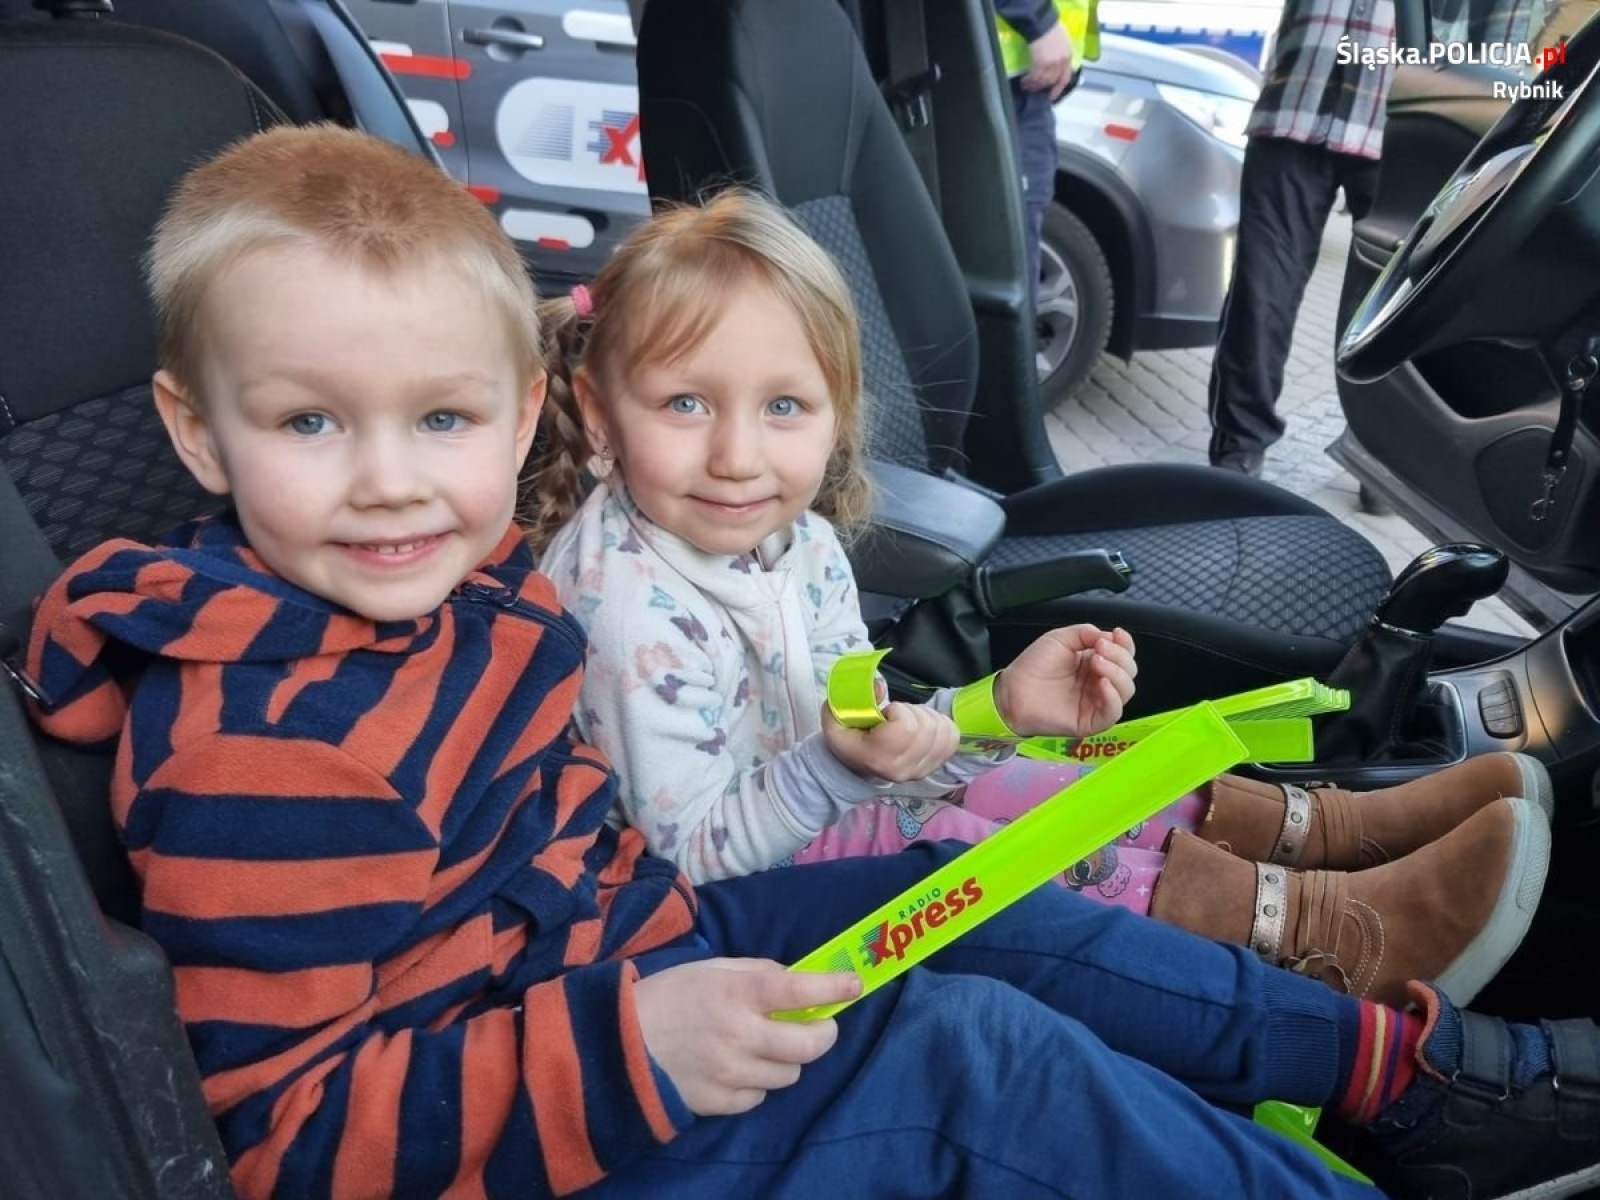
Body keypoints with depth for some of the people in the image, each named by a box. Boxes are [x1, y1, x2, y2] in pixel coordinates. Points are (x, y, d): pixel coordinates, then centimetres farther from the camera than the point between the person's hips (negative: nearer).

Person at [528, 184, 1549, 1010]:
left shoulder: (797, 541, -2)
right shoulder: (630, 603, -28)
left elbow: (857, 734, 4)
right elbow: (689, 854, -25)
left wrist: (997, 704, -10)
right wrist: (833, 761, -39)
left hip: (825, 804, 8)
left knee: (1068, 777, 4)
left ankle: (1335, 822, 13)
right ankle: (1344, 929, -14)